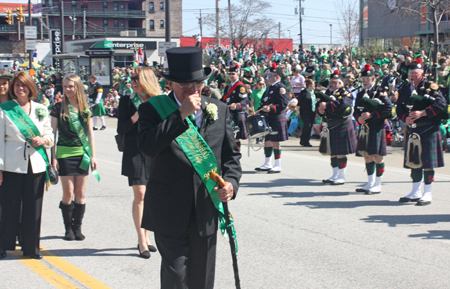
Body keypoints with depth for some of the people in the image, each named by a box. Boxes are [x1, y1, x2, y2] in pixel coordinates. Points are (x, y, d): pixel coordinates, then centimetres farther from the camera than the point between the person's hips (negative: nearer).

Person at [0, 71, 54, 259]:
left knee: (33, 208, 5)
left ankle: (31, 246, 16)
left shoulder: (41, 110, 10)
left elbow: (50, 135, 15)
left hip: (36, 165, 3)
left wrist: (44, 140, -8)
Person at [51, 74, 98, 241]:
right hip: (65, 153, -2)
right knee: (68, 192, -3)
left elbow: (90, 133, 12)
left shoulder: (85, 109, 8)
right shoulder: (58, 108, 1)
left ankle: (77, 228, 12)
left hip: (82, 153, 2)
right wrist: (53, 157, -4)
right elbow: (53, 133, 1)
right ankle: (68, 228, 9)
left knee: (80, 193, 3)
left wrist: (93, 155, 7)